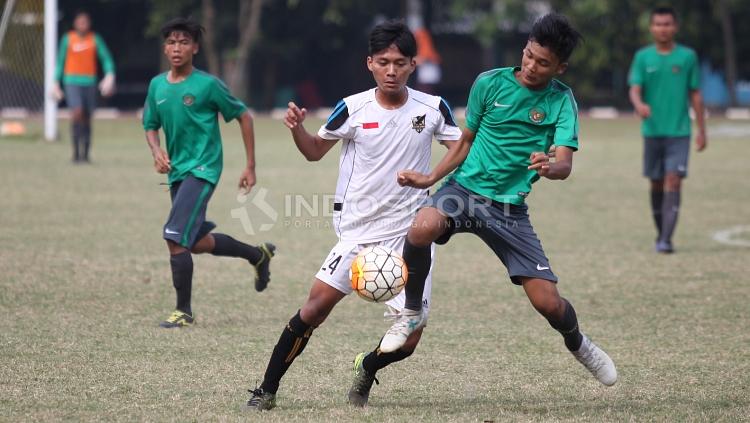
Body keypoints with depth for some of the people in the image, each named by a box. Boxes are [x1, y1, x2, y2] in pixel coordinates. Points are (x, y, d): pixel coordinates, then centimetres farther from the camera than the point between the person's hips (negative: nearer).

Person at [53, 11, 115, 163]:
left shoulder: (95, 39, 6)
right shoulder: (68, 39, 4)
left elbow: (106, 58, 5)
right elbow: (60, 61, 12)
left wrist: (109, 75, -12)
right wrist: (56, 83, 10)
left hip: (89, 82, 2)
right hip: (72, 81, -2)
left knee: (87, 119, 4)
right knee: (77, 113, -20)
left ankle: (85, 154, 12)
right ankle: (76, 151, -15)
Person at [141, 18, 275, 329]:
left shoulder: (207, 85, -10)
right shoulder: (157, 85, 6)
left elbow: (243, 116, -2)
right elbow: (151, 126, 17)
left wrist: (250, 167, -2)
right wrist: (157, 151, -6)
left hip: (202, 169, -7)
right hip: (177, 172, 7)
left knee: (175, 237, -17)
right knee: (197, 242, 16)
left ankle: (184, 311, -7)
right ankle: (258, 255, 39)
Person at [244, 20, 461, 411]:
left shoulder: (432, 108, -3)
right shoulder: (353, 109, -5)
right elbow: (315, 151, 10)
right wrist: (296, 129, -10)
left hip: (411, 235, 1)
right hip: (359, 229, -1)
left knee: (409, 339, -5)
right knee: (319, 302, -17)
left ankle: (367, 368, 29)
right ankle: (267, 391, -6)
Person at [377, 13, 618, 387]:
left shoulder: (561, 101, -4)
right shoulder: (490, 83, -2)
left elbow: (564, 164, -16)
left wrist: (549, 167, -40)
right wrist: (429, 178, 4)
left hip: (510, 206, 0)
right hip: (465, 188, 0)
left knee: (548, 302, -5)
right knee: (424, 227, -36)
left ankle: (577, 343, 32)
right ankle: (412, 312, -10)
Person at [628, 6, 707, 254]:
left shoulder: (687, 56, 3)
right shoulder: (643, 57, 4)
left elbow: (695, 94, 8)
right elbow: (635, 89, -5)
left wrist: (702, 130, 6)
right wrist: (639, 104, -29)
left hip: (679, 132, -2)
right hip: (652, 131, 2)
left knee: (673, 181, -13)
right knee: (656, 184, 9)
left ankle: (666, 240, -17)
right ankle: (661, 233, 27)